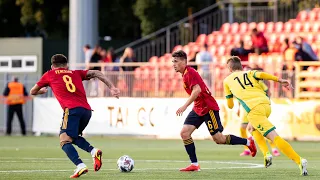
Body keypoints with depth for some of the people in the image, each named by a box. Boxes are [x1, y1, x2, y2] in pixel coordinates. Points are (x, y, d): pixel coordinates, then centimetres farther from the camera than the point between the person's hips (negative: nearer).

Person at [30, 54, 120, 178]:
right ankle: (93, 151, 0)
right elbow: (95, 73, 15)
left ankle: (80, 166, -31)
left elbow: (33, 92, 34)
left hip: (72, 109, -5)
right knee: (73, 137, 25)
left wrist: (42, 90, 56)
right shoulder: (75, 73, 29)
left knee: (64, 141, -8)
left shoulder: (49, 75, 22)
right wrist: (111, 88, 11)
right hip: (87, 110, 5)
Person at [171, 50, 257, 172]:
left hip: (208, 108, -10)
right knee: (184, 133, -5)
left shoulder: (189, 73, -17)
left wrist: (185, 106, -33)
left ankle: (248, 143, 12)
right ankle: (194, 165, -4)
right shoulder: (185, 74, 13)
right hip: (198, 109, 10)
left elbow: (197, 90, -31)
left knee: (218, 139, -5)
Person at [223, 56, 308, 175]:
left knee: (274, 137, -12)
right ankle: (266, 154, 12)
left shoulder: (227, 80, 20)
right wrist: (279, 80, -8)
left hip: (254, 109, -5)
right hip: (266, 104, 5)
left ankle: (299, 161, -27)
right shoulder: (249, 73, 25)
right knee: (252, 128, 32)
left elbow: (230, 105, 24)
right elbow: (262, 75, 1)